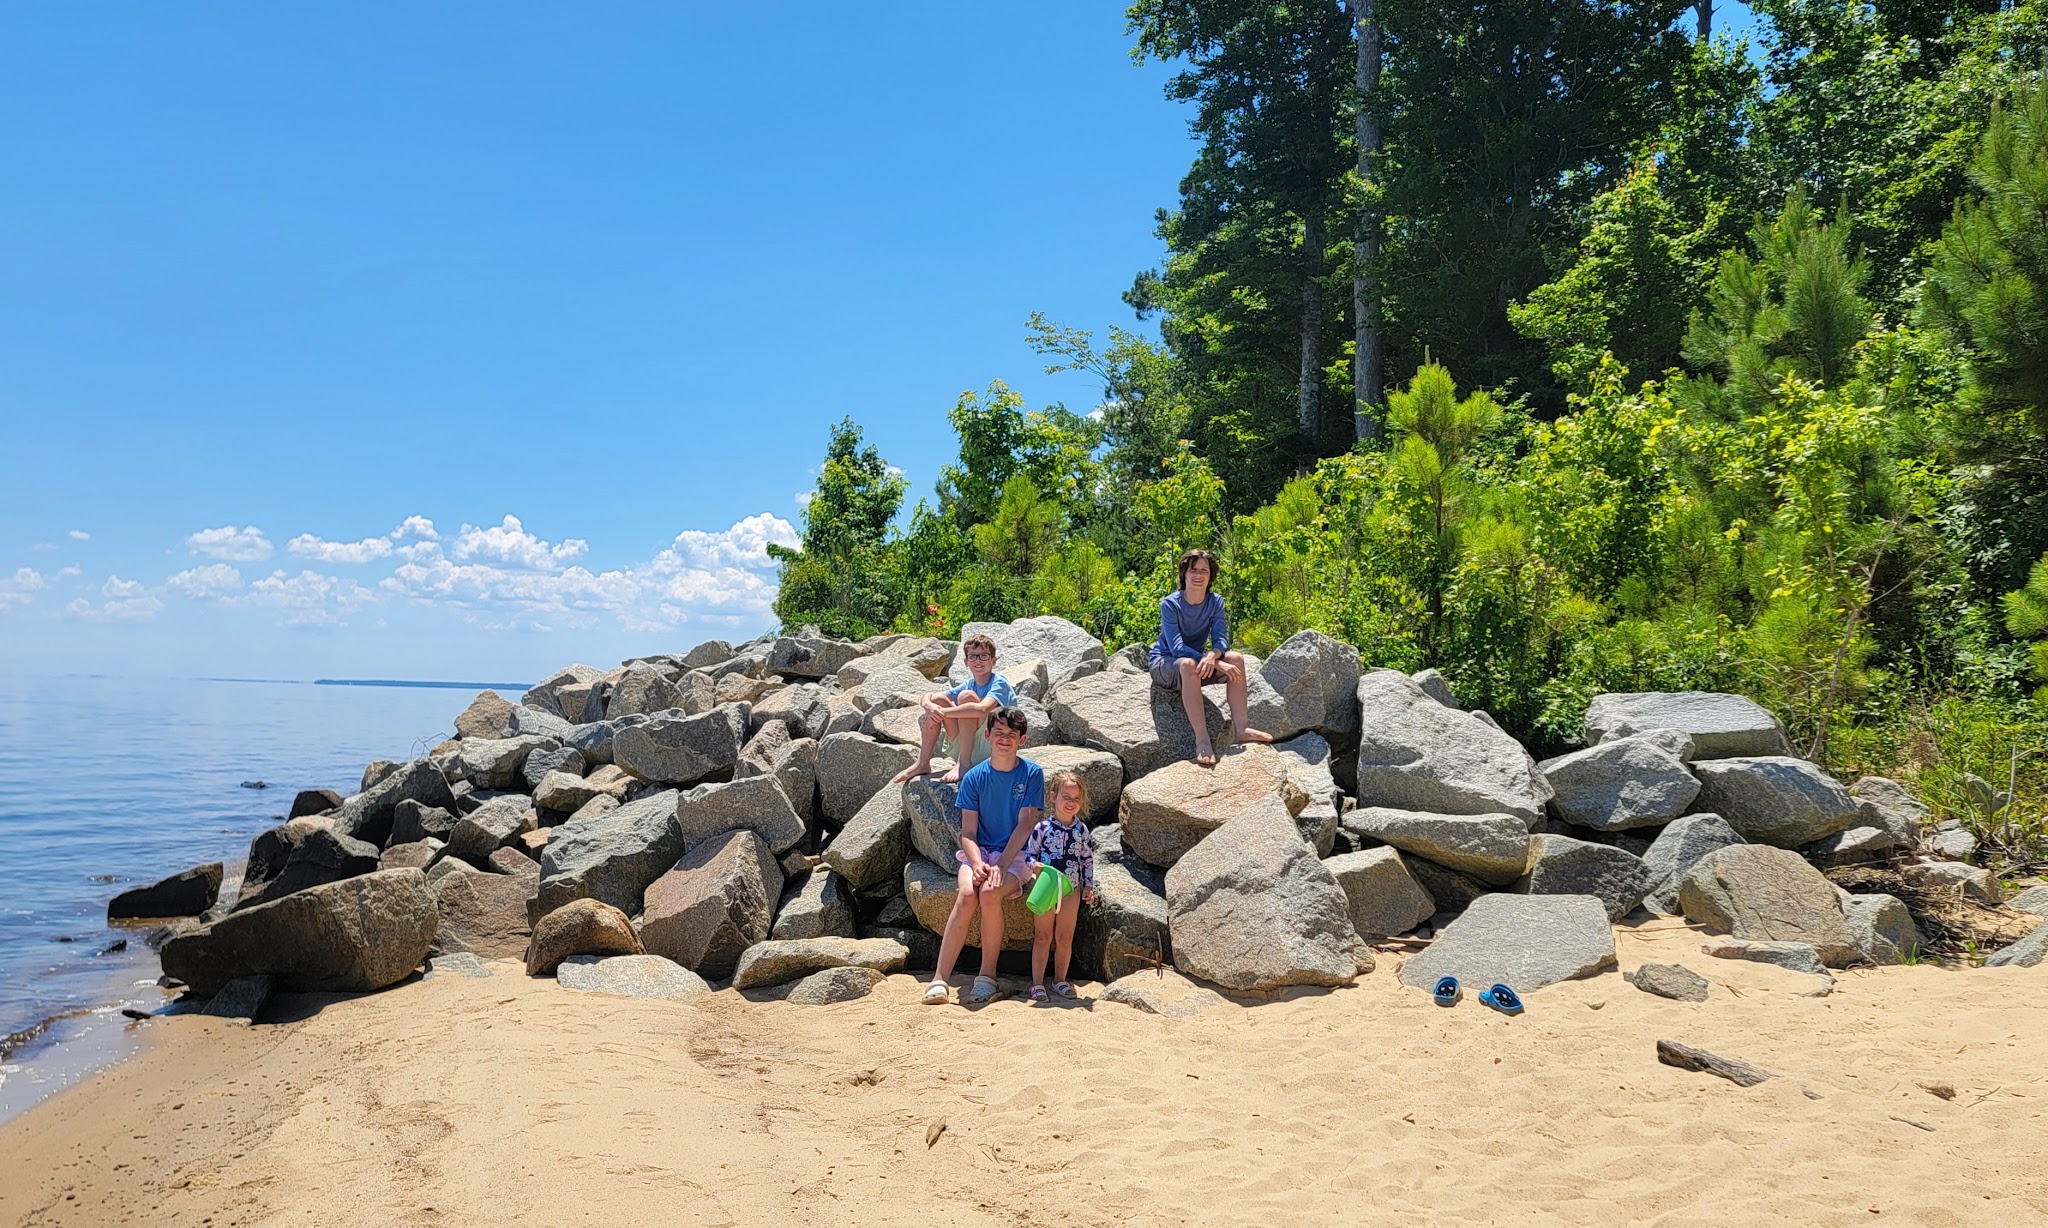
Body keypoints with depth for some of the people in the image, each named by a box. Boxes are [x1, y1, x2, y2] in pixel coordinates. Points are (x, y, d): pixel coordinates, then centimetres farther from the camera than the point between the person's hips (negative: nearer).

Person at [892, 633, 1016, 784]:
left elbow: (982, 709, -33)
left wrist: (942, 712, -25)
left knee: (966, 696, -23)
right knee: (937, 699, -4)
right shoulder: (969, 685, 11)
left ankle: (963, 763, -24)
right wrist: (930, 706, -20)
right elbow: (925, 698, 6)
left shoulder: (999, 683, -10)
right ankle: (922, 764, -5)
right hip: (968, 747, 7)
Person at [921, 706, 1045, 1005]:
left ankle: (987, 977, -19)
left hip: (1015, 856, -2)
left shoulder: (1032, 774, -1)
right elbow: (967, 833, 0)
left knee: (989, 893, -32)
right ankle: (940, 979, -31)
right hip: (978, 854, 2)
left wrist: (1001, 865, -18)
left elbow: (1024, 826, -7)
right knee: (967, 895, -30)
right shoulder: (974, 777, 4)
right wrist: (977, 864, -19)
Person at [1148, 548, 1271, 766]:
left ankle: (1239, 728, -24)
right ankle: (1202, 740, -46)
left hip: (1197, 661, 5)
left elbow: (1221, 639, -12)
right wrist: (1217, 664, -36)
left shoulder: (1215, 602, -3)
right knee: (1188, 664, -39)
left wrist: (1212, 656, -38)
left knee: (1236, 659, -20)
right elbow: (1177, 648, -27)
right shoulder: (1170, 604, -18)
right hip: (1163, 664, -5)